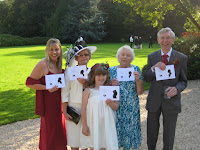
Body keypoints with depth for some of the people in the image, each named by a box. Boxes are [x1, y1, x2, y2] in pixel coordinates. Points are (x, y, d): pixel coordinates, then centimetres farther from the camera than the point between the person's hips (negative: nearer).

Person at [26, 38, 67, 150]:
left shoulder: (58, 64, 6)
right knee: (50, 127, 4)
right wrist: (47, 88, -23)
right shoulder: (43, 64, -17)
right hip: (48, 102, -7)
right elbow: (29, 83, -16)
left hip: (58, 101, 8)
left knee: (60, 126, 18)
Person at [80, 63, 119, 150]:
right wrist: (84, 126, -3)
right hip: (93, 125, -2)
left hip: (107, 124, 2)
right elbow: (83, 109, -2)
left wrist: (111, 103, -14)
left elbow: (116, 107, 7)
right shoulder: (88, 91, -3)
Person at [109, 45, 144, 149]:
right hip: (116, 107, 0)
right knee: (116, 130, 3)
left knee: (129, 130, 6)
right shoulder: (111, 70, 2)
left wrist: (138, 80, -17)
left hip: (131, 108, 0)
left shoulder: (136, 69, 2)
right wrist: (111, 85, -15)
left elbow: (140, 92, -1)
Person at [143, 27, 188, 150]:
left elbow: (183, 81, 0)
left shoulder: (182, 58, -4)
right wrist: (154, 68, -20)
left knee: (169, 135, 13)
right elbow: (147, 78, -1)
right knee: (151, 133, 17)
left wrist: (176, 89, -22)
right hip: (154, 101, 2)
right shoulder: (152, 57, 2)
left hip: (171, 101, -1)